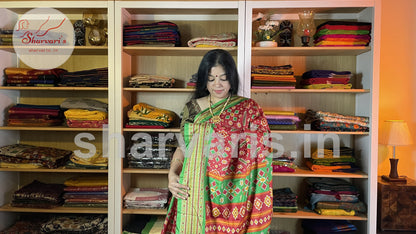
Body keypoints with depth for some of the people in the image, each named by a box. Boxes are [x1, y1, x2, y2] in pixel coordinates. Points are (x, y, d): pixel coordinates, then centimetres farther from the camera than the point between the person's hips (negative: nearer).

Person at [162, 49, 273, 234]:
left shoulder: (248, 109, -2)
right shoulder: (192, 108, 6)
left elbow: (260, 152, -4)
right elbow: (182, 147, 9)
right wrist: (172, 174, -8)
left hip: (231, 194, -2)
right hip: (193, 193, 3)